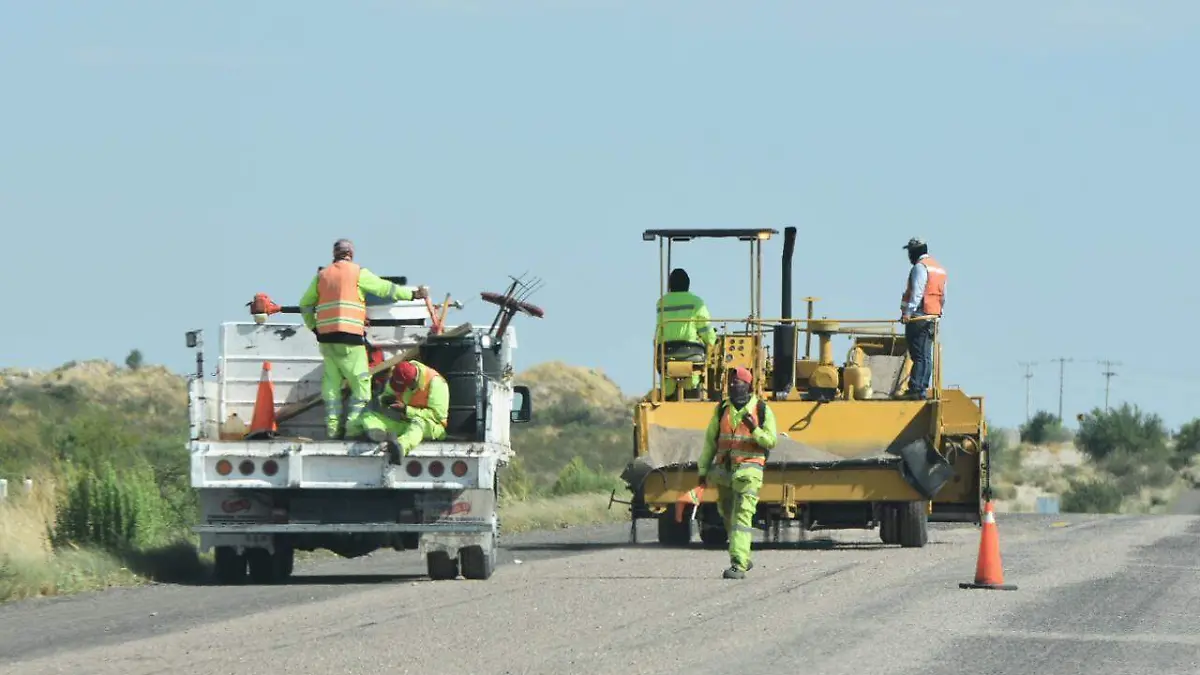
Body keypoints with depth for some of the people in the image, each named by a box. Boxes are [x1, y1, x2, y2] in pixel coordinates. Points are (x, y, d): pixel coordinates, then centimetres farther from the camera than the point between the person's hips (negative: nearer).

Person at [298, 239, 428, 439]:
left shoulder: (322, 275, 13)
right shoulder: (358, 273, 0)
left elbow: (305, 304, 19)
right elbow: (385, 289, 5)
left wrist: (313, 326, 29)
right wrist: (413, 294, 16)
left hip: (326, 338, 5)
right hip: (349, 339, -5)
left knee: (332, 383, 11)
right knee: (361, 382, 0)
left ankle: (333, 427, 8)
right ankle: (354, 426, -9)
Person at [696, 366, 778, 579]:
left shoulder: (762, 410, -1)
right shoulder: (722, 409, 9)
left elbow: (771, 441, -4)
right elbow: (710, 441, 12)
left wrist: (754, 430, -22)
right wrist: (703, 470, 10)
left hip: (748, 470, -5)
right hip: (724, 469, 5)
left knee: (742, 516, -15)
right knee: (728, 516, 14)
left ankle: (738, 565, -21)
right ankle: (744, 559, 32)